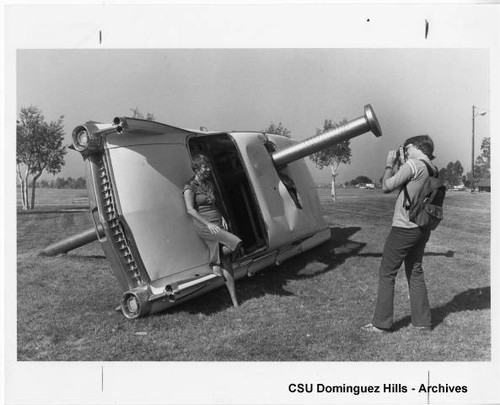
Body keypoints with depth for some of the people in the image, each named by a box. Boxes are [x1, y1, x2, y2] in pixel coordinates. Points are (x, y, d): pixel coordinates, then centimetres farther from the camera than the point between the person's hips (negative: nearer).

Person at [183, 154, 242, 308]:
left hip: (217, 224, 7)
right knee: (236, 243, -24)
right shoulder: (190, 187, -4)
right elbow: (190, 210, -12)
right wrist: (208, 224, -19)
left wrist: (222, 218, 8)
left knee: (226, 264, -1)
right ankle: (215, 265, 1)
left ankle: (234, 301, 3)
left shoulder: (209, 184, 18)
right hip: (203, 226, -7)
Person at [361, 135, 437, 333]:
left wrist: (390, 164, 2)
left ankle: (381, 323, 9)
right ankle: (423, 321, 23)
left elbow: (386, 186, -10)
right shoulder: (433, 170, 10)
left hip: (404, 228, -8)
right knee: (415, 273, 17)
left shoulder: (413, 165, -15)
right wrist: (399, 164, 13)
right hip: (422, 229, 8)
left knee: (386, 273, 2)